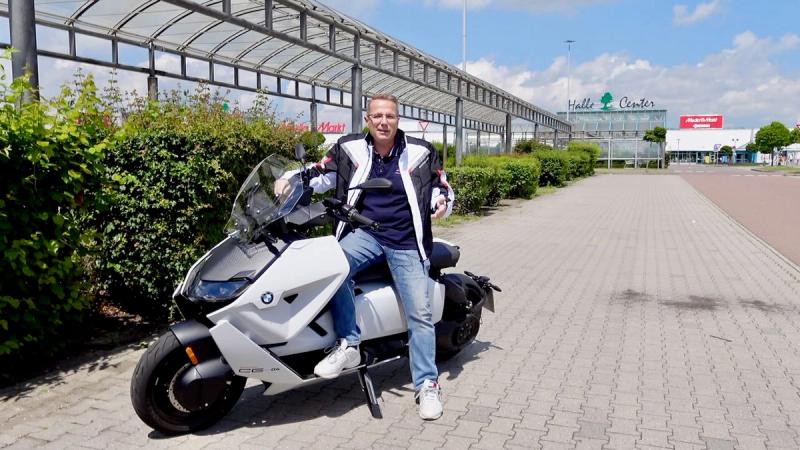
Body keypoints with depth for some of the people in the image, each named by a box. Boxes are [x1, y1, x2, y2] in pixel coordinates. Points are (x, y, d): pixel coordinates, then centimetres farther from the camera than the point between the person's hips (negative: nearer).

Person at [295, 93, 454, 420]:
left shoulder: (421, 152, 0)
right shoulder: (349, 148, 0)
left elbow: (442, 187, 9)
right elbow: (319, 175, 4)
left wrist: (442, 203, -13)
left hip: (407, 243, 0)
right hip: (365, 233, 1)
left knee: (419, 313, -5)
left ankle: (427, 384, 8)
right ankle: (349, 344, -20)